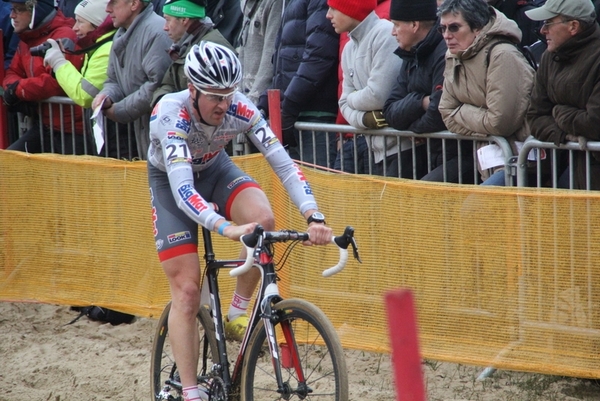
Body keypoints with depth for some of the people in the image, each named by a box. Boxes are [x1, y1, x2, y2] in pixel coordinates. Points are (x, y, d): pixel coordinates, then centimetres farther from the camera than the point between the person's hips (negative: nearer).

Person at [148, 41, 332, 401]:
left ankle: (237, 315, -9)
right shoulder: (172, 112, -37)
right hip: (170, 182, -3)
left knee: (262, 218, -29)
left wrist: (314, 217, -44)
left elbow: (283, 163, -29)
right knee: (187, 291, -10)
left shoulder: (240, 109, -27)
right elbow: (183, 189, -46)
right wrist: (226, 228, -61)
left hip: (214, 169, 3)